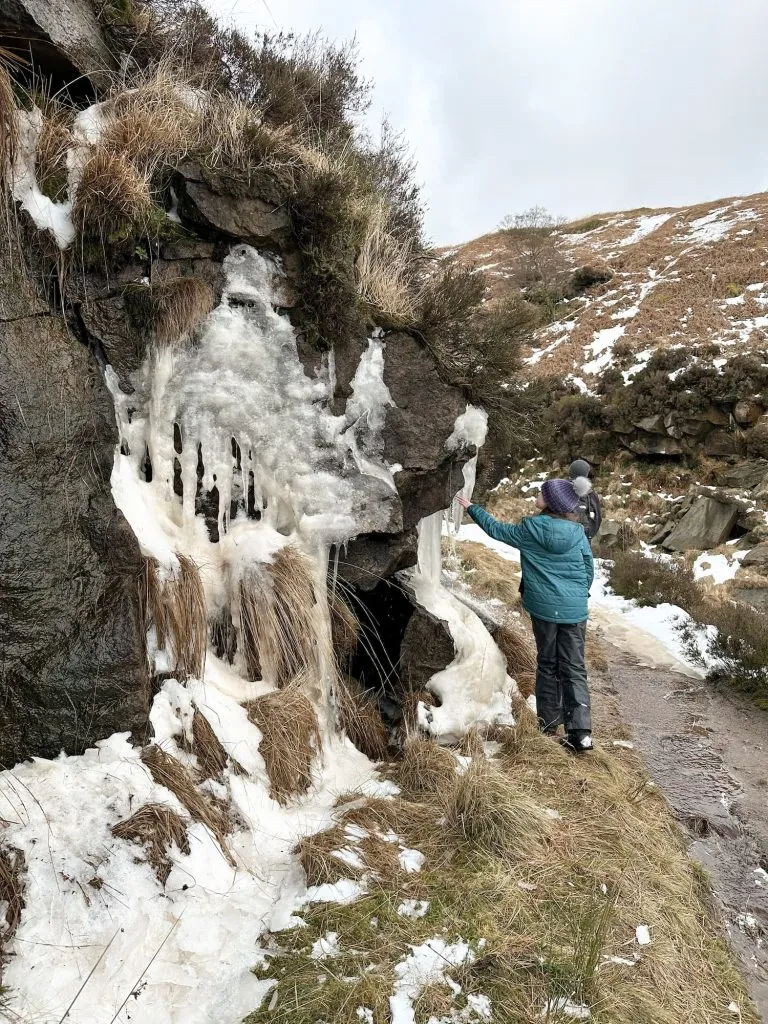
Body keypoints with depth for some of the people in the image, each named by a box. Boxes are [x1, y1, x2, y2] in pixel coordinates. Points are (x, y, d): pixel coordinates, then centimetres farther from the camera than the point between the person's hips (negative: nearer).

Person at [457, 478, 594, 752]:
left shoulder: (530, 529, -8)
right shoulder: (577, 532, -3)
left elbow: (495, 529, 5)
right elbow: (589, 569, 5)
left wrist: (471, 508, 18)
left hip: (544, 607, -1)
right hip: (575, 610, 1)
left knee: (547, 664, 14)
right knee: (574, 668, 6)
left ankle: (548, 722, 22)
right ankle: (580, 731, 0)